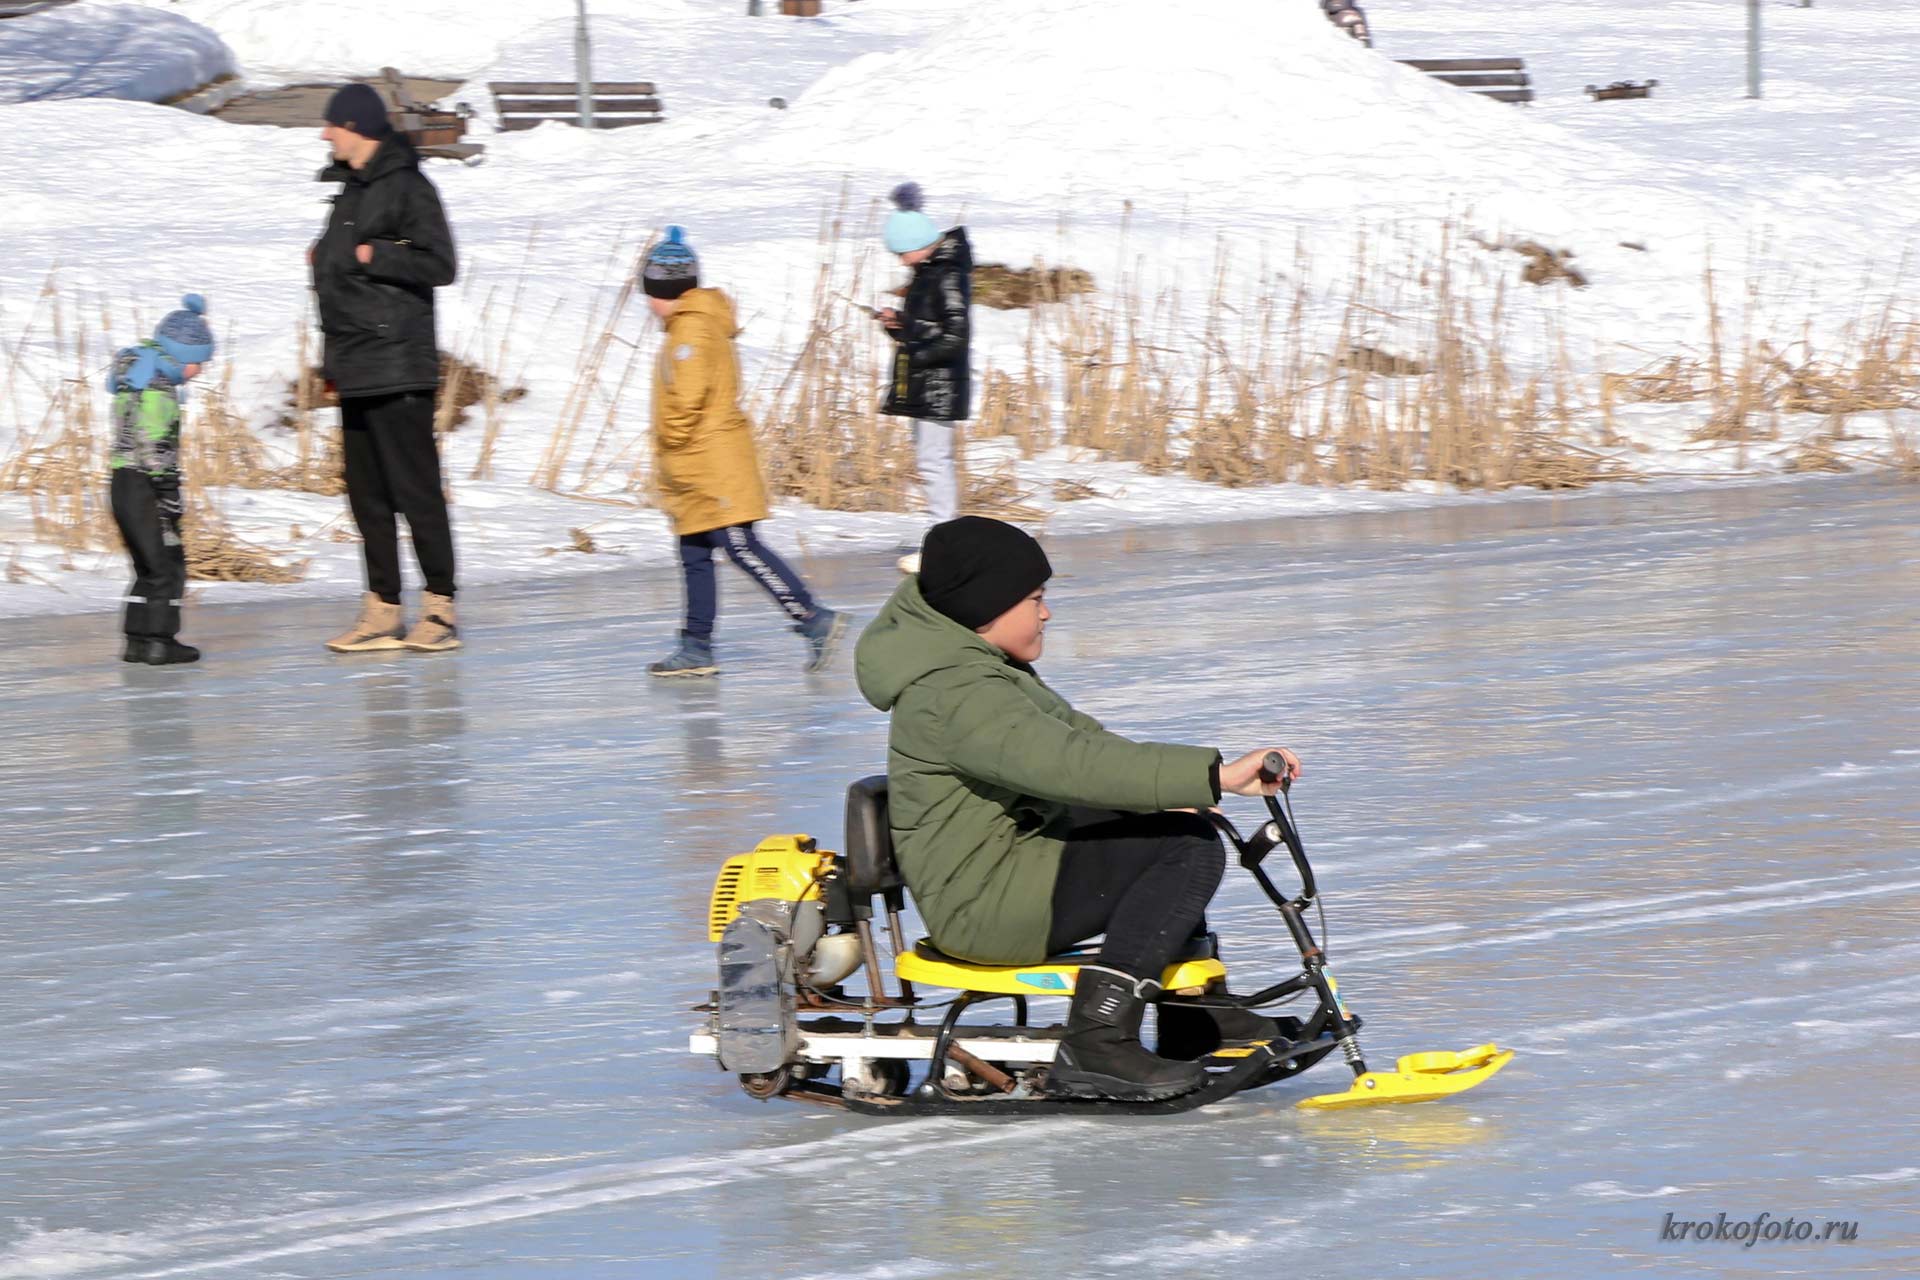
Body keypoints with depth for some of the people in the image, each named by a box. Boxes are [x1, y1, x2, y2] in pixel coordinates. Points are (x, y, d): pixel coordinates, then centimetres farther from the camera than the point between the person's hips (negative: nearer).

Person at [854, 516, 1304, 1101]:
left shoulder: (978, 666, 13)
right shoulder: (960, 695, -24)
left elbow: (1070, 731, 22)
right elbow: (1075, 764, -35)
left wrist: (1173, 788, 11)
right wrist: (1215, 775, -39)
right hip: (988, 906, -12)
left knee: (1168, 828, 25)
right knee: (1190, 850, -20)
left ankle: (1189, 1008, 29)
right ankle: (1096, 1043, -24)